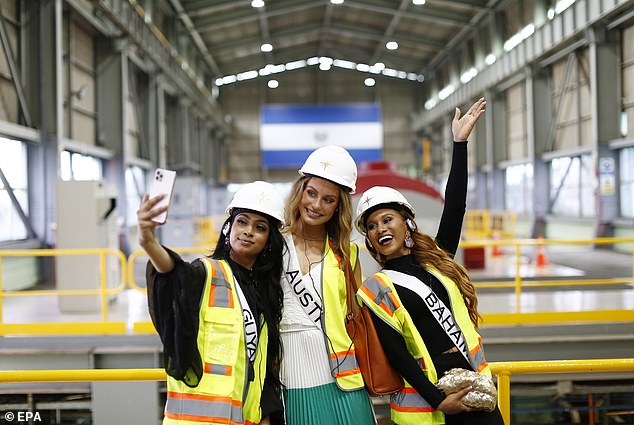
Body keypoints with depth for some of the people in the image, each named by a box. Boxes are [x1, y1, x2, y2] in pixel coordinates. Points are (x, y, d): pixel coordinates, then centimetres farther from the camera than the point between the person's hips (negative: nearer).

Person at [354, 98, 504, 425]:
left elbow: (454, 207, 3)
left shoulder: (437, 260, 11)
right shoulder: (375, 290, -1)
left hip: (475, 394, 4)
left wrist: (460, 143, -1)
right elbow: (395, 352, -8)